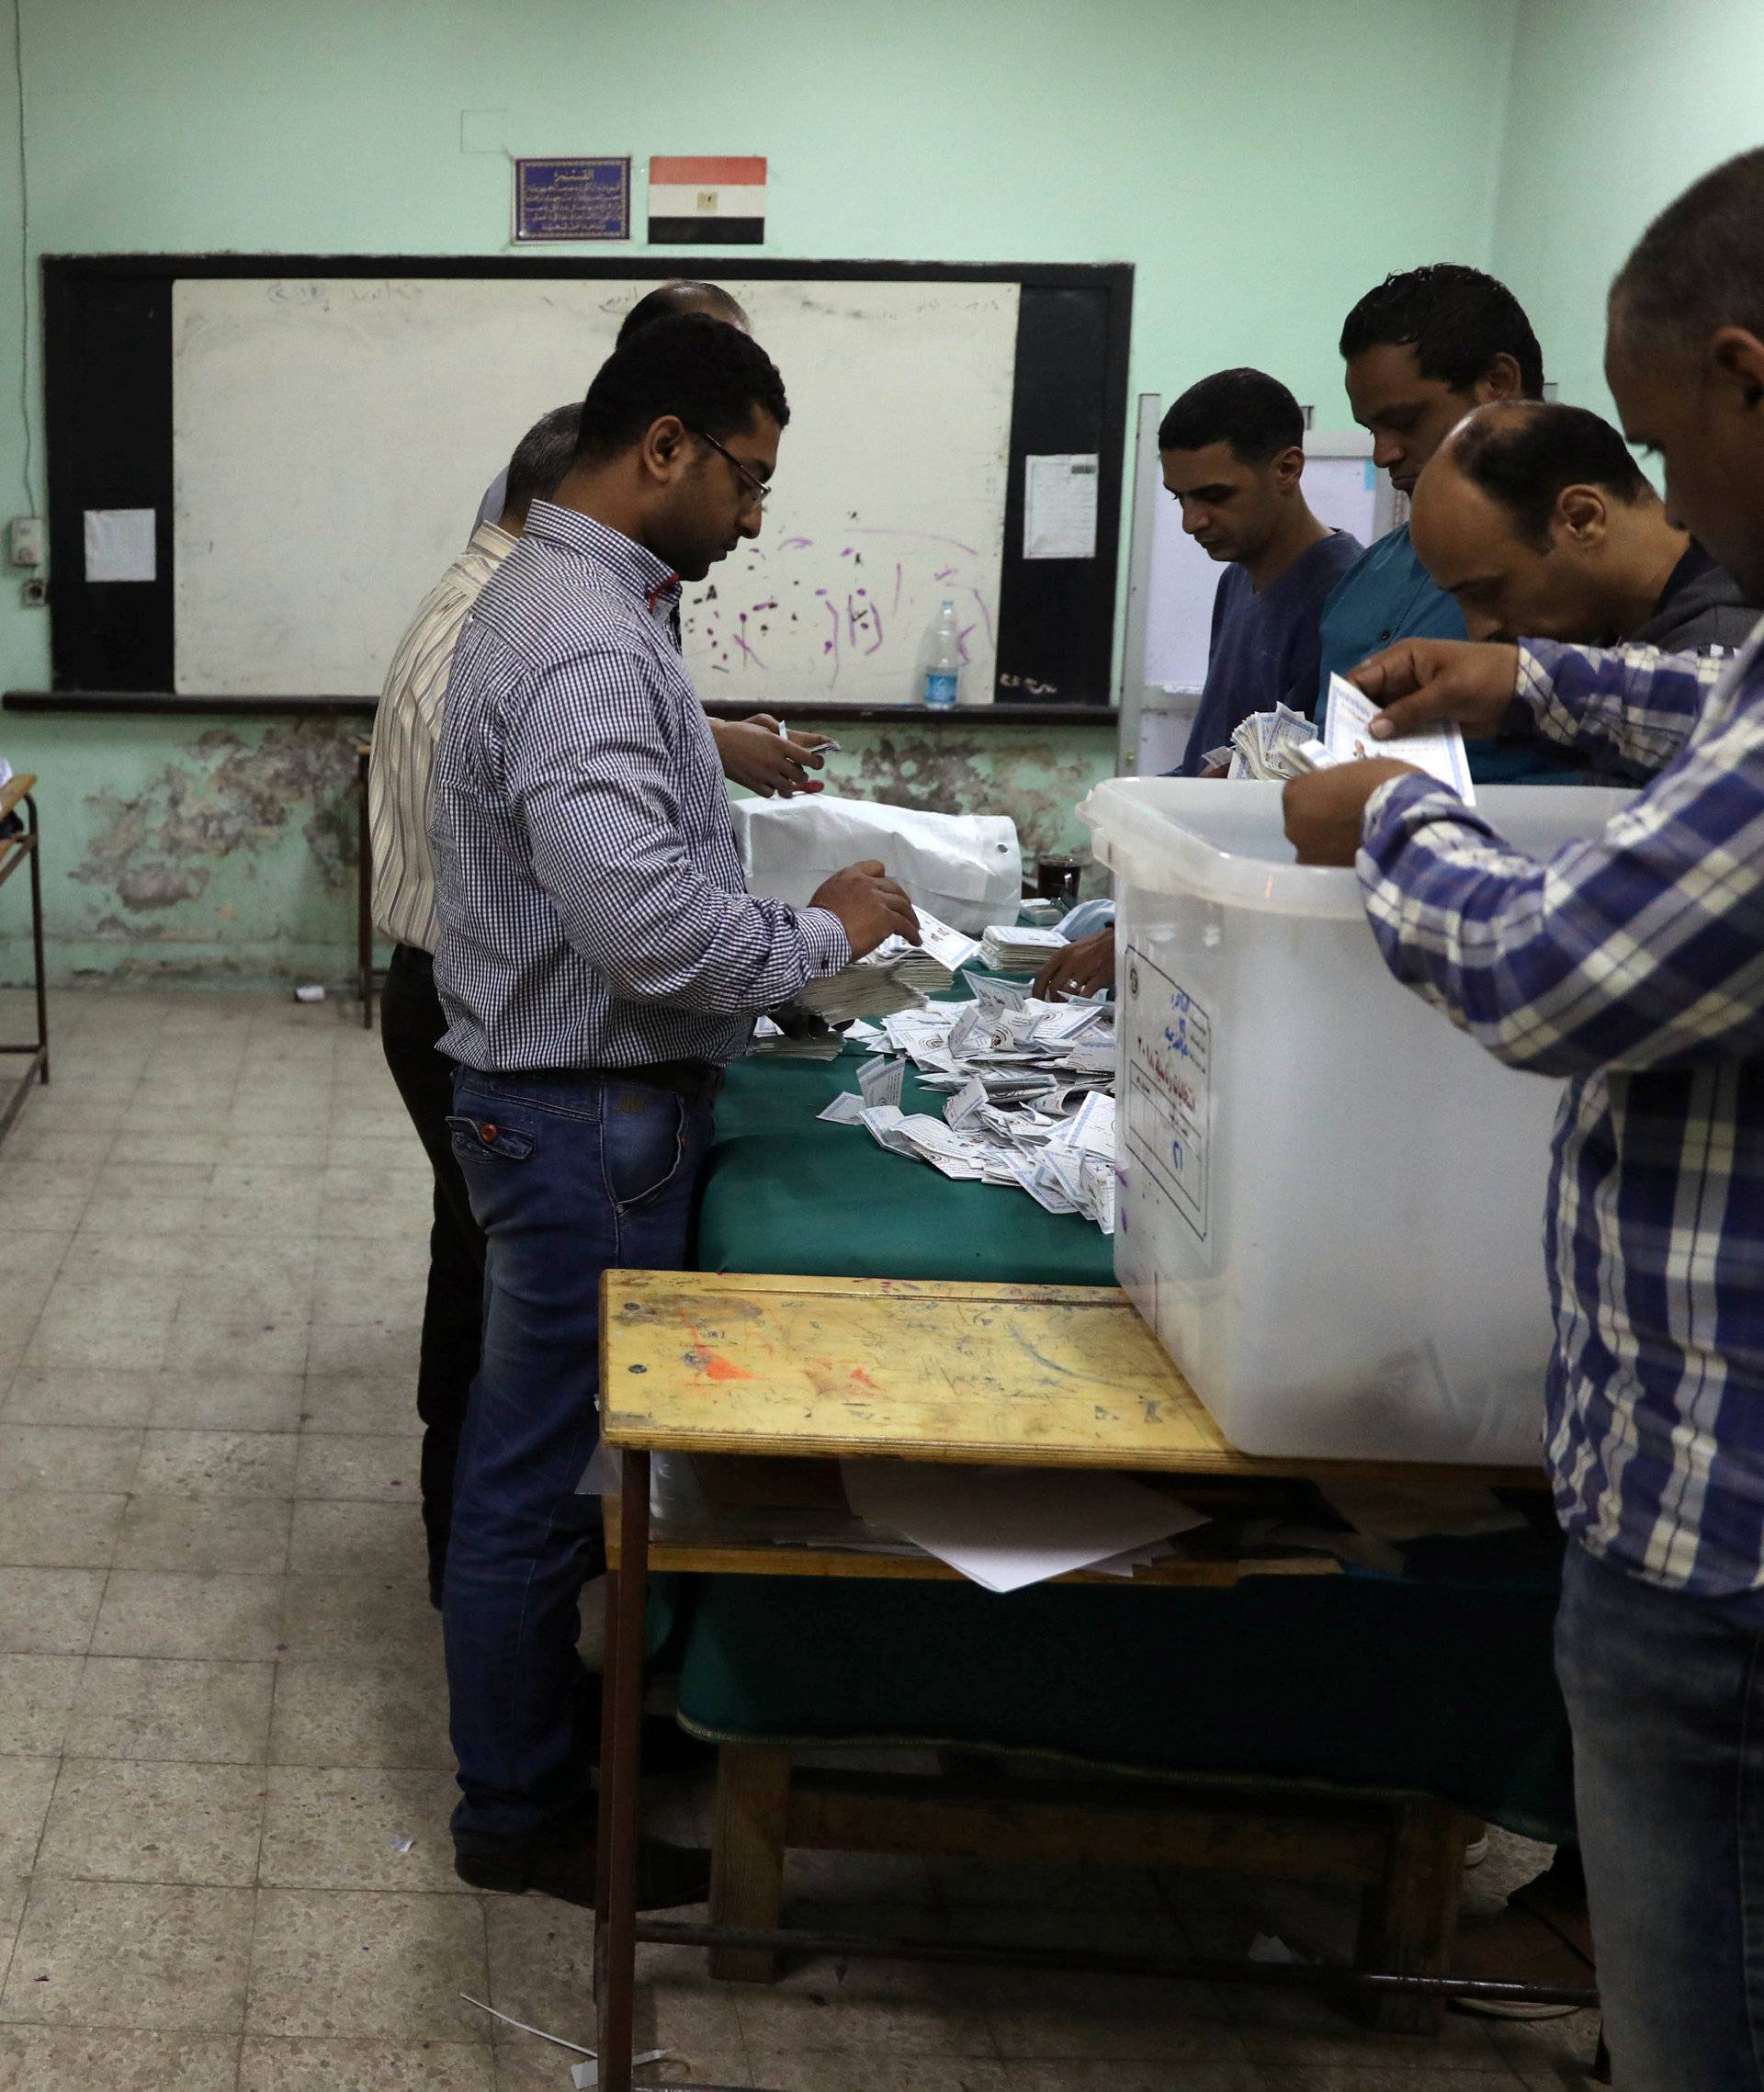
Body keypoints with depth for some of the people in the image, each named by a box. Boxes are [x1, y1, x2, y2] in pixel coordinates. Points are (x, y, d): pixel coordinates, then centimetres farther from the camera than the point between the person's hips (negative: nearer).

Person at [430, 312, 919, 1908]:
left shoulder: (571, 597, 11)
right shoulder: (589, 644, -24)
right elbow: (644, 921, -32)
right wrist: (824, 935, -18)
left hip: (582, 1101, 11)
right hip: (589, 1114, -11)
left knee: (545, 1447, 22)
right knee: (546, 1462, 4)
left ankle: (542, 1708, 39)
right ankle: (521, 1811, 20)